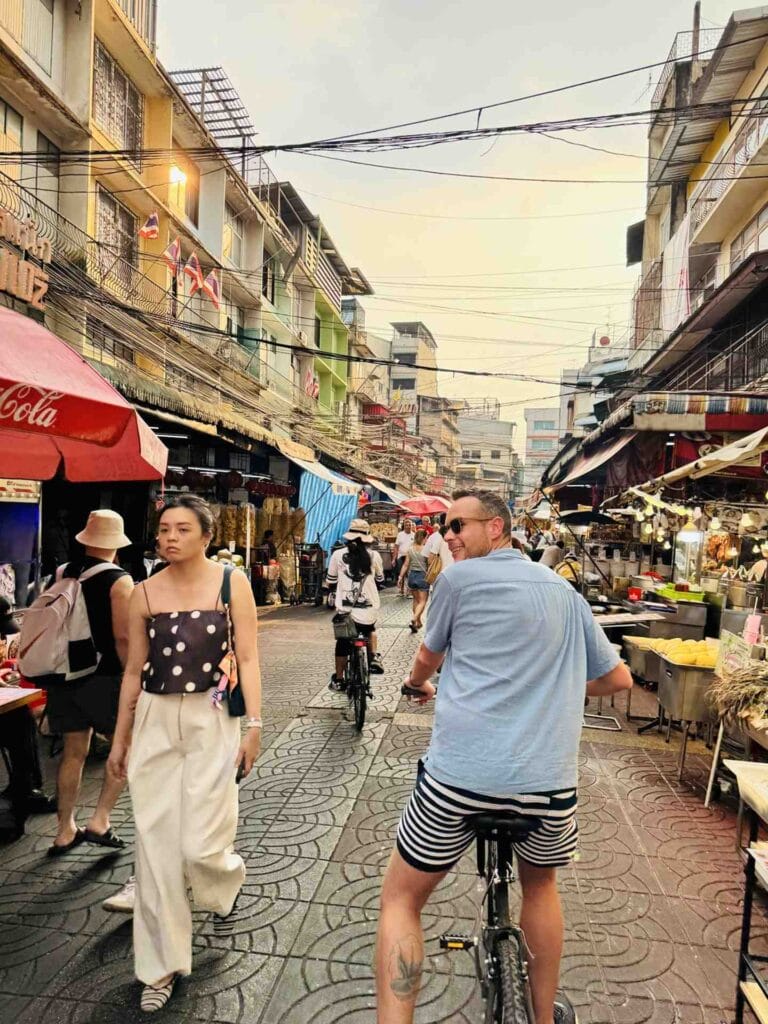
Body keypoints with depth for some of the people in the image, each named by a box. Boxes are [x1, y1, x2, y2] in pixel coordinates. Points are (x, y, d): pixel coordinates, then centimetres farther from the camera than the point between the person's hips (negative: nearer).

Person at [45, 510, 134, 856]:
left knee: (74, 752, 15)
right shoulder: (118, 580, -14)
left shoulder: (61, 574, 6)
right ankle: (99, 821, 8)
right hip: (105, 677, -6)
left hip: (67, 675, 6)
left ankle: (65, 831, 23)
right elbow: (122, 637, -19)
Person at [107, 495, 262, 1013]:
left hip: (211, 720, -3)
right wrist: (120, 738, 13)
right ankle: (163, 965, 27)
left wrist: (253, 726, -11)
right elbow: (134, 670, 9)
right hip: (154, 722, 3)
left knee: (201, 846, -3)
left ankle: (228, 882, 36)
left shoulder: (232, 582, -5)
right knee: (156, 847, 7)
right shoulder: (145, 594, 3)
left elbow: (248, 658, -5)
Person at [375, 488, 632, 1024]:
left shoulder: (459, 577, 0)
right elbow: (618, 678, 20)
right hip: (550, 779, 5)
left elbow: (426, 661, 16)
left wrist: (418, 684, 39)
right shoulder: (565, 592, 12)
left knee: (401, 899, 17)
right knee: (541, 882, 34)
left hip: (461, 774, -4)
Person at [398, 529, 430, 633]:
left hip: (412, 575, 5)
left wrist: (401, 576, 7)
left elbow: (406, 565, 1)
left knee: (416, 600, 19)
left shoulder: (410, 549, 0)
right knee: (422, 601, 1)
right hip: (423, 576, -5)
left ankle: (418, 622, 26)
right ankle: (414, 619, -18)